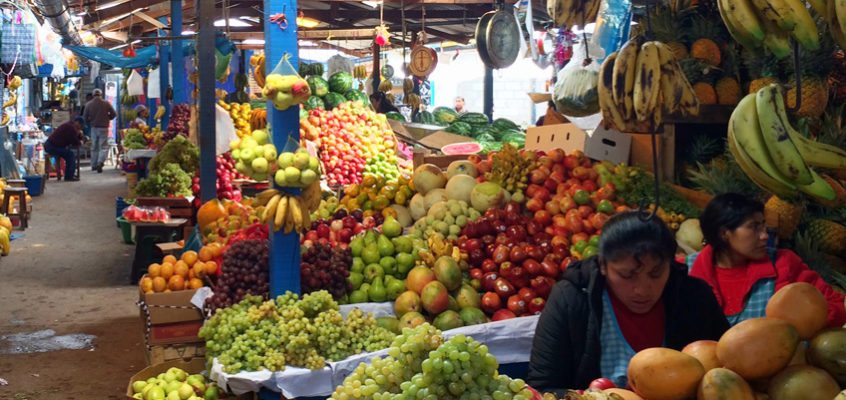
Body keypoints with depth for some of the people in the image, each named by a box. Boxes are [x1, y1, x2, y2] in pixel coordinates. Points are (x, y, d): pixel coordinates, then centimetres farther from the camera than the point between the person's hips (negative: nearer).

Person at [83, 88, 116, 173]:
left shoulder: (88, 104, 0)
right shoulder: (106, 103, -5)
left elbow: (85, 117, 1)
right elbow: (114, 114, 0)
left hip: (94, 128, 3)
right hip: (103, 128, -3)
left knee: (94, 147, 15)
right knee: (104, 147, -1)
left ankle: (93, 165, 20)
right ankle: (100, 162, -22)